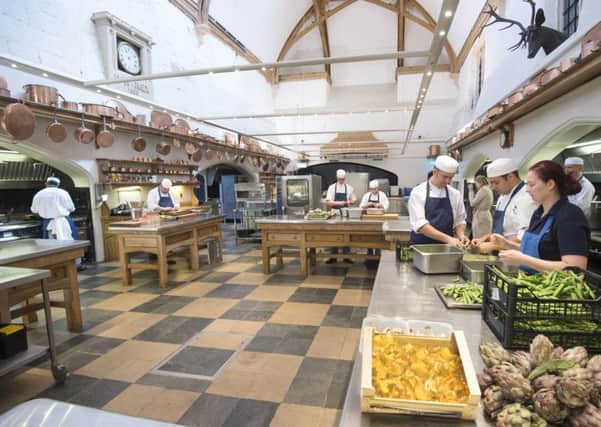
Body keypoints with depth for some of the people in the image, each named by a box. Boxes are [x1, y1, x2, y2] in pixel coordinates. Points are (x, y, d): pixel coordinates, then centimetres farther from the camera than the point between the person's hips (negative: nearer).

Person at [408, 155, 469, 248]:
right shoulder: (418, 192, -8)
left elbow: (459, 221, 12)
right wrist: (447, 239, -24)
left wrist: (461, 235, -8)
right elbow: (420, 224, -17)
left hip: (445, 247, 3)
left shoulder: (455, 194, 5)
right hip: (421, 246, -3)